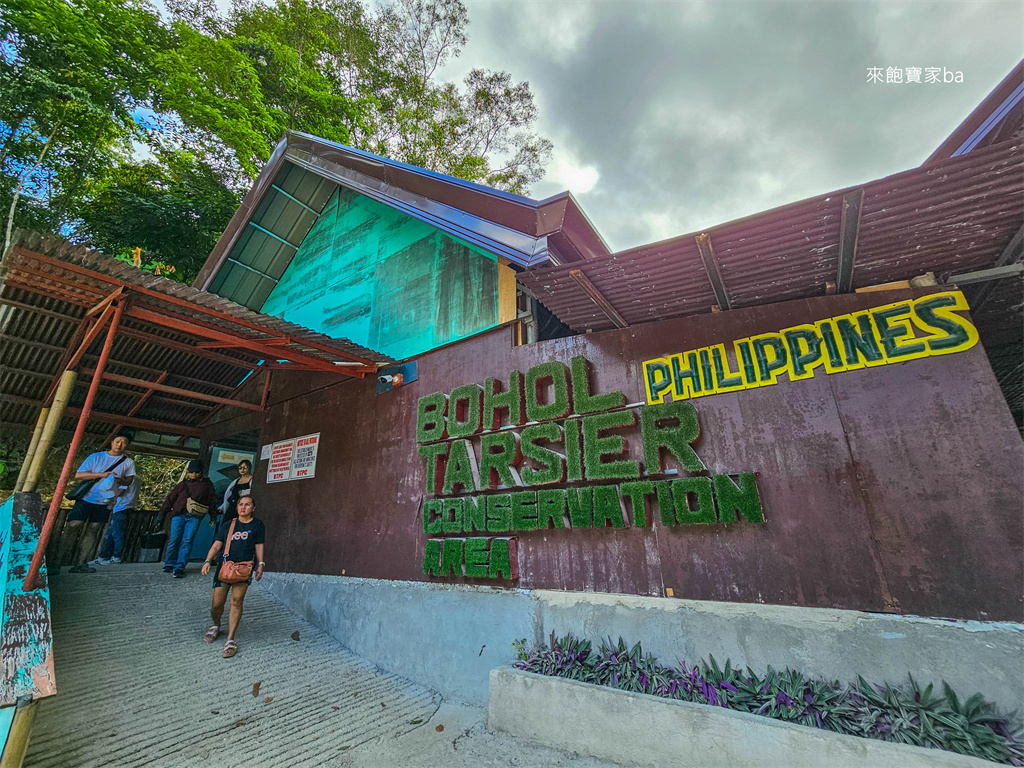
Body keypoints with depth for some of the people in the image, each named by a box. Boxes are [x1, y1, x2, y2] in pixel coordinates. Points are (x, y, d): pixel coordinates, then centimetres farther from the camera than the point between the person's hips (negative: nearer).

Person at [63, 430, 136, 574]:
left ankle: (79, 563, 8)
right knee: (72, 527, -6)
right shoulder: (97, 457, 0)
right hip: (86, 498, -2)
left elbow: (129, 480, 12)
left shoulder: (128, 462, 5)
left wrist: (120, 480, -12)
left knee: (92, 531, 4)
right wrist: (101, 475, -20)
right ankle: (60, 560, 5)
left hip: (105, 502, 2)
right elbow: (78, 475, -5)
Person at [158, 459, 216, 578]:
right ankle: (169, 564, 17)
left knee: (187, 542, -8)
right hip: (179, 515, 2)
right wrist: (162, 515, 12)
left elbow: (210, 501, 16)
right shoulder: (183, 484, 15)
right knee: (174, 540, -1)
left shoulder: (206, 484, 12)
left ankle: (179, 568, -5)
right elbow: (170, 499, 17)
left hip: (195, 517, -2)